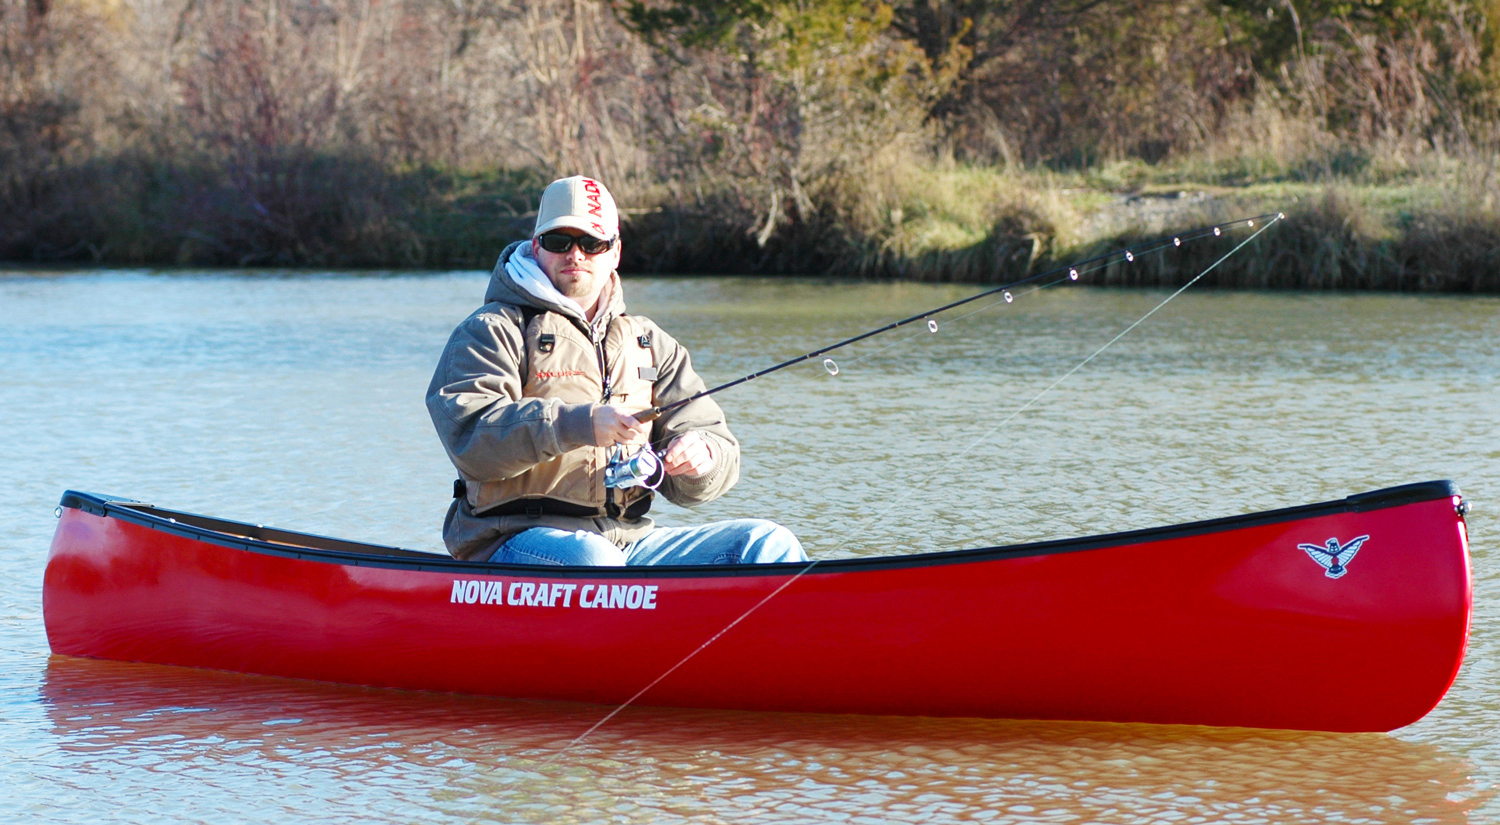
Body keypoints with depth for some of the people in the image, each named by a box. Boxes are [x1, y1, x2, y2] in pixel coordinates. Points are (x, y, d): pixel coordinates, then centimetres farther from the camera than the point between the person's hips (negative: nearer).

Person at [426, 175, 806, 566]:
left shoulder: (650, 344, 22)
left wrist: (701, 458, -10)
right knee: (589, 557, -40)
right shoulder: (494, 331, 4)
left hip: (629, 541, 6)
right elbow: (470, 438, -14)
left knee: (766, 542, -11)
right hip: (517, 542, -6)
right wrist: (581, 424, -27)